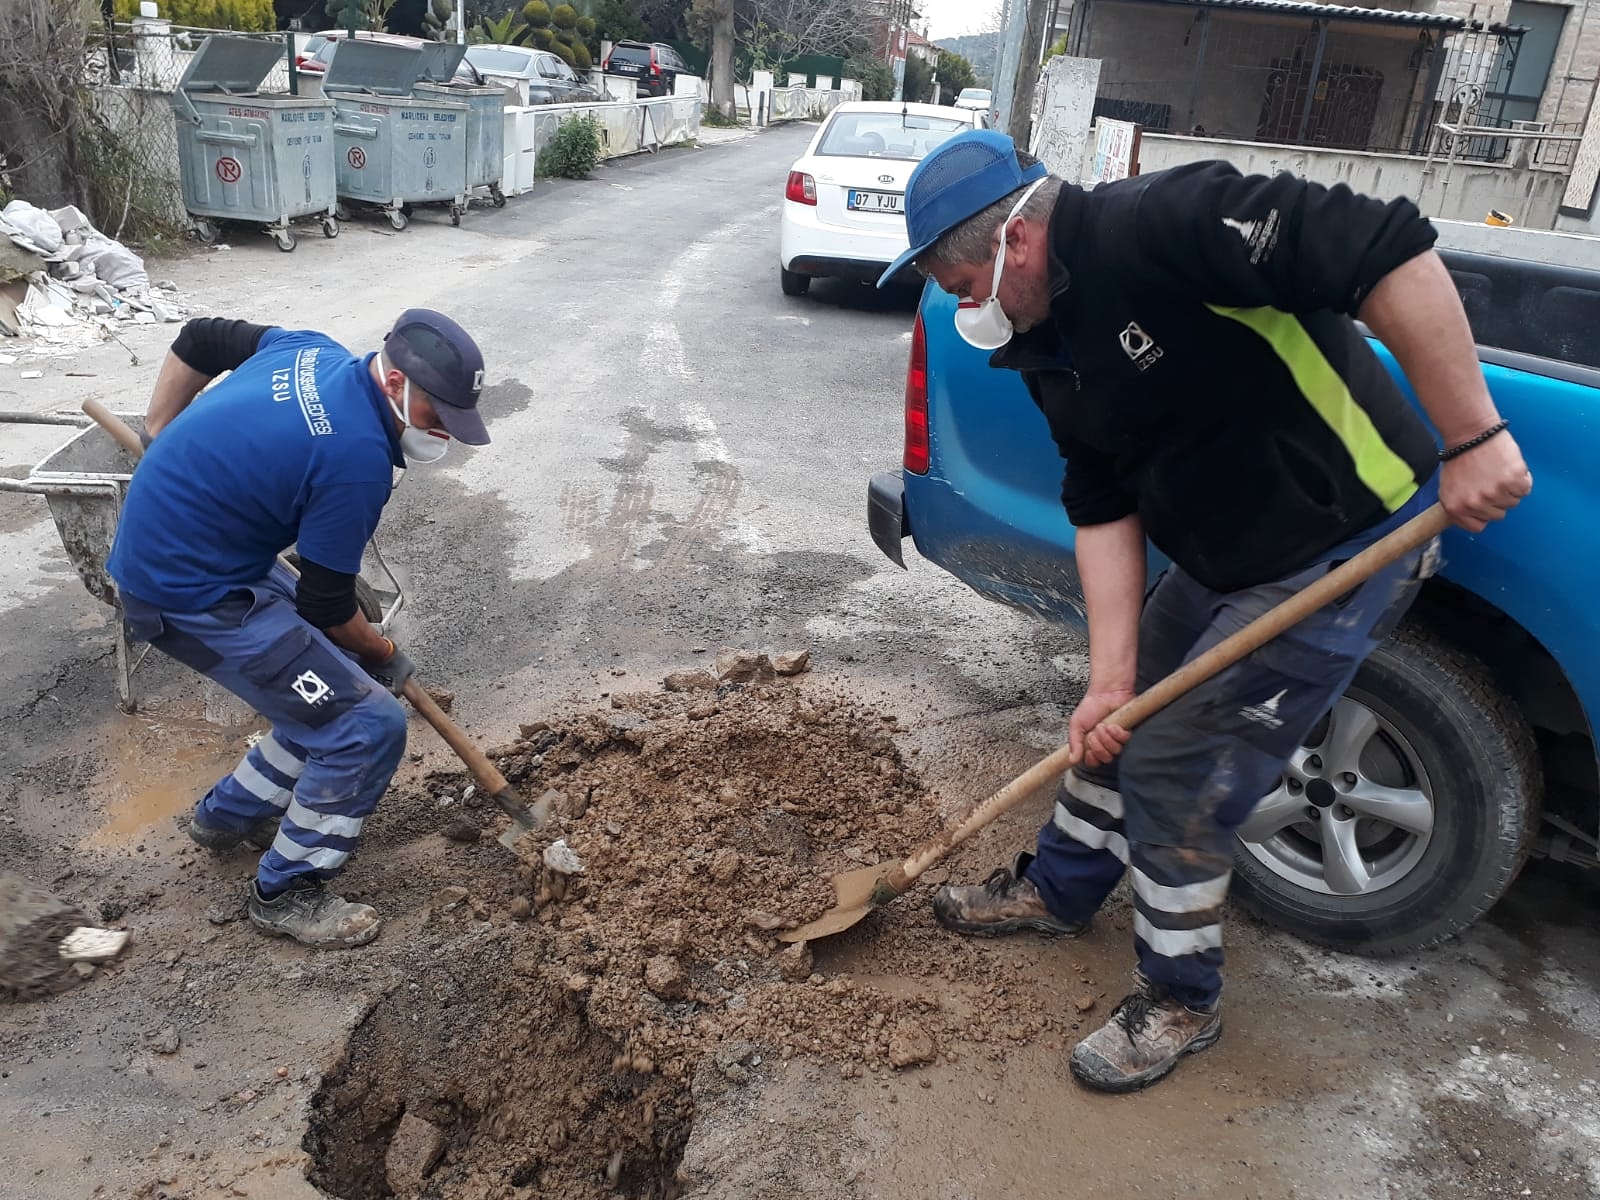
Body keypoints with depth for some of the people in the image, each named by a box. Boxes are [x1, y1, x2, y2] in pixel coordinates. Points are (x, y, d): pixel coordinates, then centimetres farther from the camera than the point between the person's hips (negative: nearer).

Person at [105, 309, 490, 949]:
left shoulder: (315, 350, 0)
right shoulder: (359, 459, -26)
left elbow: (199, 337, 16)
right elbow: (326, 604, -15)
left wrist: (159, 438, 23)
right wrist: (383, 654, 3)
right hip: (191, 596, -10)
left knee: (336, 675, 17)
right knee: (368, 725, -11)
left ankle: (232, 812, 33)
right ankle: (285, 892, 8)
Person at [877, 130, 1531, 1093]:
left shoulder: (1159, 224, -26)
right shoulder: (1050, 343, 2)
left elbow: (1391, 252, -31)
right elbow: (1104, 507, 0)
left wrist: (1472, 438, -28)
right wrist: (1112, 674, -6)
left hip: (1345, 546, -9)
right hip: (1216, 556, 9)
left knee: (1177, 769, -4)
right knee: (1122, 722, 19)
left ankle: (1182, 1001, 20)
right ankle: (1058, 891, 43)